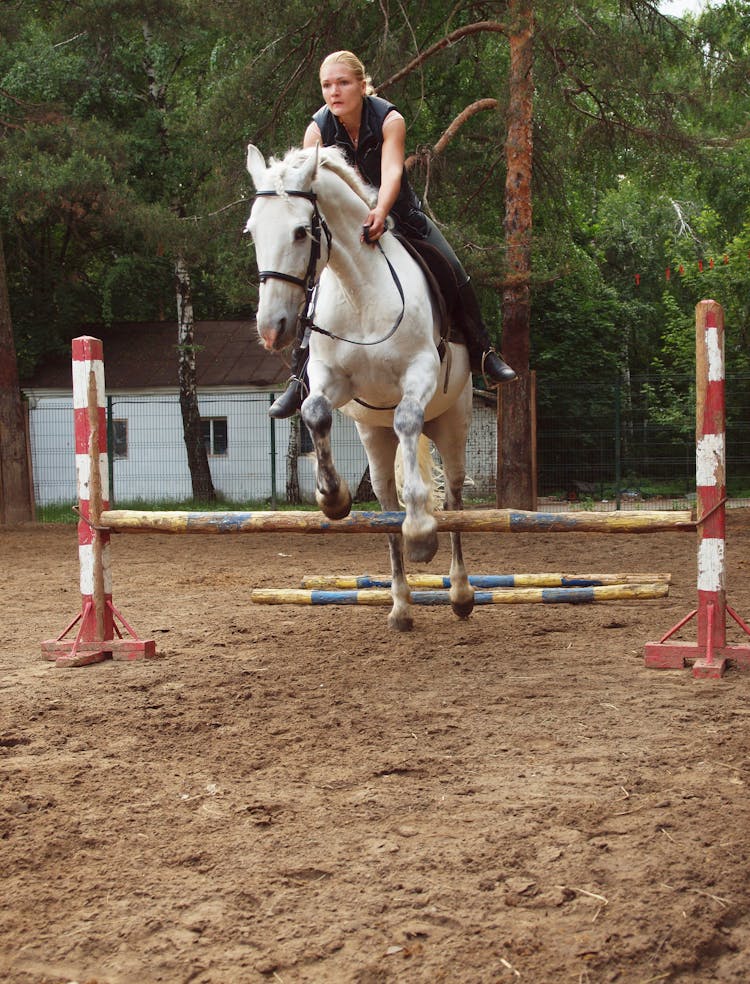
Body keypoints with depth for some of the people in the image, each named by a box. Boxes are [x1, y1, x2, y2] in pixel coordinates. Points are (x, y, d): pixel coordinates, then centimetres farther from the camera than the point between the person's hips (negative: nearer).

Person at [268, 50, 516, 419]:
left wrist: (379, 213, -57)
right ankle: (300, 379, -9)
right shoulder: (318, 130, -17)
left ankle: (483, 354, 7)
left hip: (400, 213, -1)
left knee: (454, 273, -11)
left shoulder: (390, 120, -22)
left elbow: (392, 173, -38)